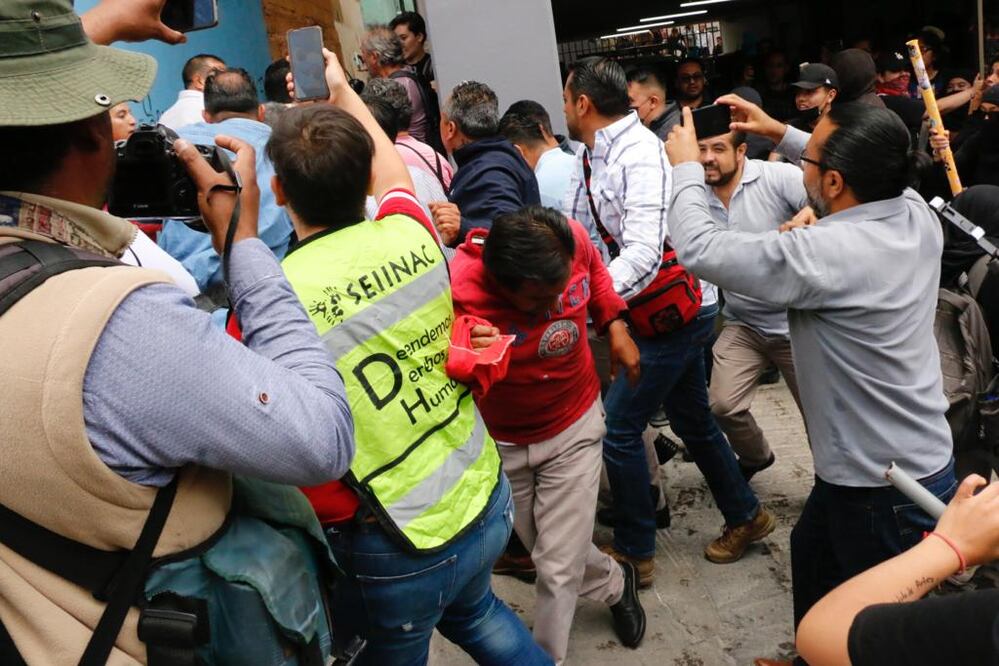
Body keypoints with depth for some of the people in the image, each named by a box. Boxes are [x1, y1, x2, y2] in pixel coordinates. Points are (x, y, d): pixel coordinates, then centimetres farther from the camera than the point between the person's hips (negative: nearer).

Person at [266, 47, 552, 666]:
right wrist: (341, 88, 30)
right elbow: (391, 171, 15)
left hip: (398, 551, -4)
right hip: (487, 501, 4)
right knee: (472, 608, 34)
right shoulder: (410, 236, -9)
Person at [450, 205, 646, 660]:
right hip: (500, 439, 0)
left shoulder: (572, 238, -22)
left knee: (558, 568, 0)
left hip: (574, 426, 1)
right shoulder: (461, 292, -35)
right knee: (549, 551, 20)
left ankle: (546, 658, 28)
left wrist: (615, 325, -4)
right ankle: (615, 584, 52)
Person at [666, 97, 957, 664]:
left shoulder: (825, 255, -31)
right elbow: (870, 173, 15)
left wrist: (685, 166, -7)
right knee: (812, 556, 29)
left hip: (884, 490, -8)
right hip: (920, 459, 8)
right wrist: (781, 133, 13)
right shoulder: (918, 215, -8)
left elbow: (698, 247, -24)